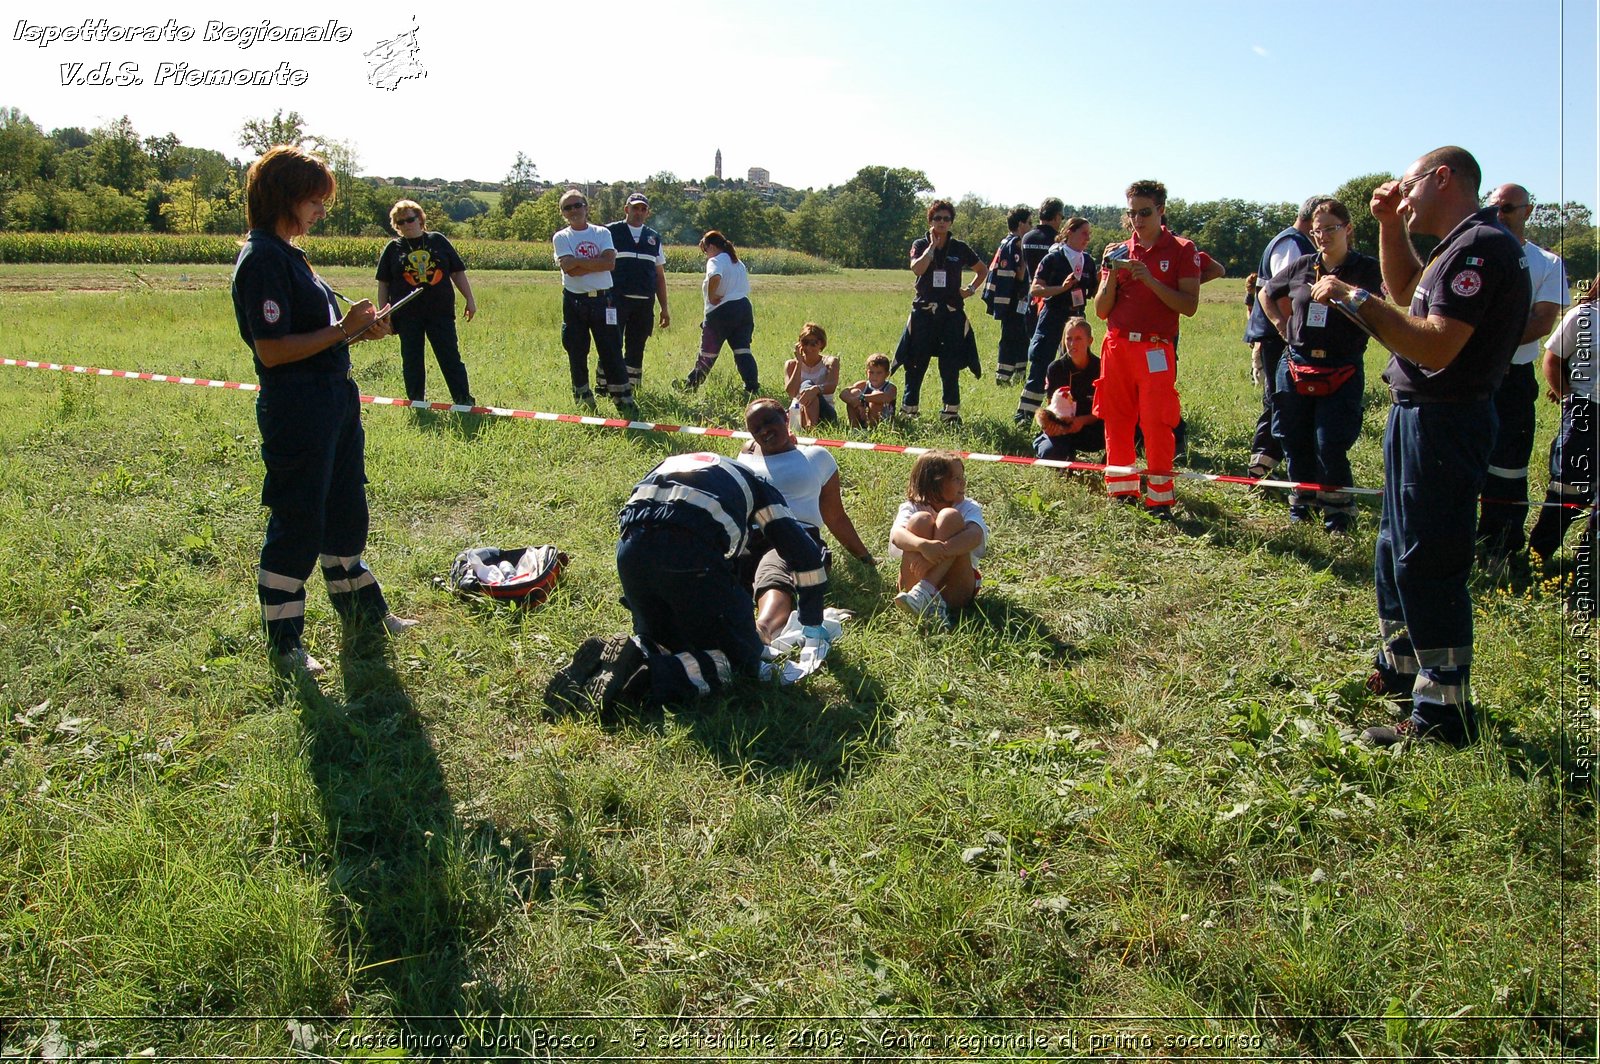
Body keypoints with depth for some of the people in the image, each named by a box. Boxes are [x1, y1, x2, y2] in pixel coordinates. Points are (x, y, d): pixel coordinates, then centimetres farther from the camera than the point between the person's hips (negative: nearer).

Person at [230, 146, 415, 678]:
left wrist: (359, 330, 6)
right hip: (296, 411, -10)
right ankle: (283, 644, 15)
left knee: (346, 514, 19)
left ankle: (364, 615, 34)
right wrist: (342, 330, -18)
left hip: (334, 404, 10)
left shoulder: (287, 255, 14)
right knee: (297, 527, 1)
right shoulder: (262, 259, -16)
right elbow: (272, 350, -23)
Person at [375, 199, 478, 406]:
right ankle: (416, 404, 17)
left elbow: (458, 273, 9)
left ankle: (465, 400, 3)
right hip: (407, 315, 1)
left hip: (441, 312, -1)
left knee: (451, 358, 0)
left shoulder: (438, 241, 7)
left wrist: (470, 299, 4)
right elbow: (383, 284, 8)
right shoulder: (393, 248, 6)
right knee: (411, 361, 7)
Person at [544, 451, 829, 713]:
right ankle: (654, 674, -15)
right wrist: (813, 625, 35)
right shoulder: (755, 484, 29)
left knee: (662, 641, 26)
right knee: (741, 654, 10)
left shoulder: (672, 465, 40)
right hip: (691, 552, -5)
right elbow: (804, 551, 24)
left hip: (630, 548, 5)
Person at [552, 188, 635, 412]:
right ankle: (583, 399, 17)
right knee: (576, 353, 5)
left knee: (611, 351, -1)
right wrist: (597, 261, -11)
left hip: (602, 300, 0)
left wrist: (577, 262, -10)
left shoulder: (602, 233, 6)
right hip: (574, 301, 0)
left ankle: (624, 400, 4)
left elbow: (610, 263, -11)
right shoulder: (561, 238, 4)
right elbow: (568, 268, -13)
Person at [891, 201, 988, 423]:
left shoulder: (960, 248, 6)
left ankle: (951, 411, 8)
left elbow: (983, 270, 19)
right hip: (924, 311, 0)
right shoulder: (920, 245, 4)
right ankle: (909, 409, 10)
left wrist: (971, 289, 5)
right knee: (916, 363, 2)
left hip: (952, 314, 0)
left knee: (950, 365, -1)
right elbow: (917, 268, -16)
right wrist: (933, 245, -10)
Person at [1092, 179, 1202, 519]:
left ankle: (1159, 500, -4)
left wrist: (1150, 280, -14)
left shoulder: (1181, 250, 3)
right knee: (1117, 422, 5)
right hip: (1116, 346, 4)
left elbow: (1189, 306, -6)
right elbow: (1101, 311, 10)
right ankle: (1121, 491, 15)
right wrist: (1113, 276, -7)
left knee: (1156, 424, -9)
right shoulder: (1118, 252, 13)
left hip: (1155, 348, -4)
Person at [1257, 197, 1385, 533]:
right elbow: (1266, 294, 23)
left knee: (1330, 448, -7)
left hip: (1341, 373, -3)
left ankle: (1338, 515, 7)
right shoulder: (1301, 267, 7)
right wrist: (1280, 324, 9)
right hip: (1296, 366, 4)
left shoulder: (1366, 269, -2)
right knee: (1296, 445, 10)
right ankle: (1300, 505, 25)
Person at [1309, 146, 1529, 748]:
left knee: (1427, 563, -7)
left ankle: (1444, 712, 0)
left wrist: (1355, 300, -24)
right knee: (1397, 548, 21)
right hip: (1422, 415, 11)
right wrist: (1389, 227, 19)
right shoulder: (1463, 245, 14)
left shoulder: (1480, 245, -19)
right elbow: (1406, 290, 32)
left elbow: (1436, 347, -28)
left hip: (1442, 422, -11)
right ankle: (1400, 668, 38)